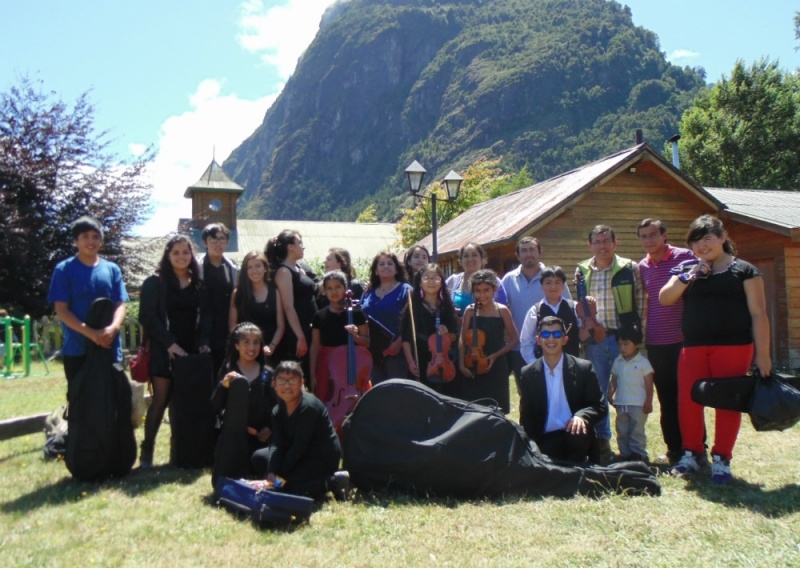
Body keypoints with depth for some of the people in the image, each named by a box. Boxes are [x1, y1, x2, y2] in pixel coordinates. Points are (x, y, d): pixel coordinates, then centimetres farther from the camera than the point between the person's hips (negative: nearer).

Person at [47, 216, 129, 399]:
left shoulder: (112, 269, 8)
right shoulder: (64, 270, 0)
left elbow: (120, 304, 3)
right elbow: (61, 310, -7)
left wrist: (113, 327, -20)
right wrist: (91, 333, -20)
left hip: (110, 349, 2)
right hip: (77, 350, -2)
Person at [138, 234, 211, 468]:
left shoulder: (199, 284, 13)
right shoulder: (154, 282, 1)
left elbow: (205, 316, 12)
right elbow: (148, 317, -6)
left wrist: (204, 342, -4)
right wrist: (169, 343, -13)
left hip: (191, 351, 3)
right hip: (163, 352, -3)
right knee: (161, 400, -5)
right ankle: (146, 451, 5)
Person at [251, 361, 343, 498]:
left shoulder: (309, 406, -24)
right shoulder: (278, 411, 0)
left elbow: (299, 446, -24)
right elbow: (276, 444, -10)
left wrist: (278, 476, -19)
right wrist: (271, 474, -26)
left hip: (323, 458, -8)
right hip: (299, 455, 8)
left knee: (287, 485, -23)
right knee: (259, 457, 1)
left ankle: (331, 482, -6)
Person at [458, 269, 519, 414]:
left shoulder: (502, 310, -3)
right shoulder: (470, 311, 1)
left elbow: (515, 339, 0)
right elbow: (463, 340, 3)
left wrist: (495, 355, -10)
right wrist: (462, 364, -7)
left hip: (496, 367, -1)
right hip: (472, 368, 2)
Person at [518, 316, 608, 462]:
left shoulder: (584, 368, -1)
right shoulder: (528, 374, 3)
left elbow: (601, 406, -2)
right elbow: (526, 417, 7)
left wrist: (582, 416, -25)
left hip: (575, 435, 0)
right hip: (545, 441, 0)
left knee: (579, 432, -34)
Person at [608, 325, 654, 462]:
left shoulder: (643, 362, -7)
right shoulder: (618, 362, 8)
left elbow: (649, 384, -6)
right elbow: (613, 381, 11)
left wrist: (648, 402, -10)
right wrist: (610, 395, -1)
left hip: (638, 404, -5)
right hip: (621, 403, 5)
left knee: (637, 432, 1)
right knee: (622, 432, 10)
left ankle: (639, 455, 10)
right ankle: (625, 454, 19)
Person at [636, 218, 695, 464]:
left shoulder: (685, 257, -4)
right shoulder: (642, 267, 10)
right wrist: (640, 333, 15)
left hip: (683, 340, -5)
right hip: (655, 343, 5)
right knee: (667, 399, 11)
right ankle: (674, 450, 20)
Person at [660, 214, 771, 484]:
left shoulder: (744, 270, 3)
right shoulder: (689, 271, 15)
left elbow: (758, 314, -1)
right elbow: (664, 298, 3)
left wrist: (762, 354, -7)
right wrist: (689, 275, -7)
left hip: (733, 346, -3)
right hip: (694, 347, 4)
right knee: (687, 401, -1)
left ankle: (721, 459, 13)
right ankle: (692, 454, 17)